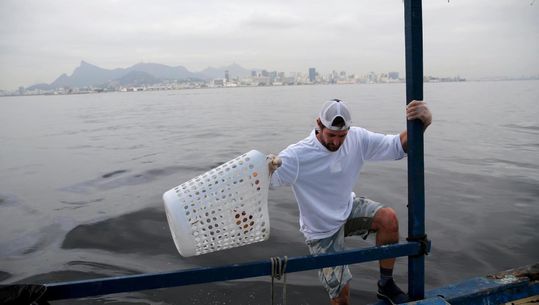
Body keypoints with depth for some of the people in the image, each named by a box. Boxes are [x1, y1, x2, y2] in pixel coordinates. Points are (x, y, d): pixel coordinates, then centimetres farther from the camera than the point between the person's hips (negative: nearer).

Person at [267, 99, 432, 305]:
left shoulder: (357, 139, -15)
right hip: (321, 230, -3)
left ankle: (386, 285, -4)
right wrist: (265, 170, -60)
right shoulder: (297, 155, -28)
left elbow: (398, 146, -15)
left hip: (348, 209, 4)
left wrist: (421, 124, -34)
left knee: (388, 218, -25)